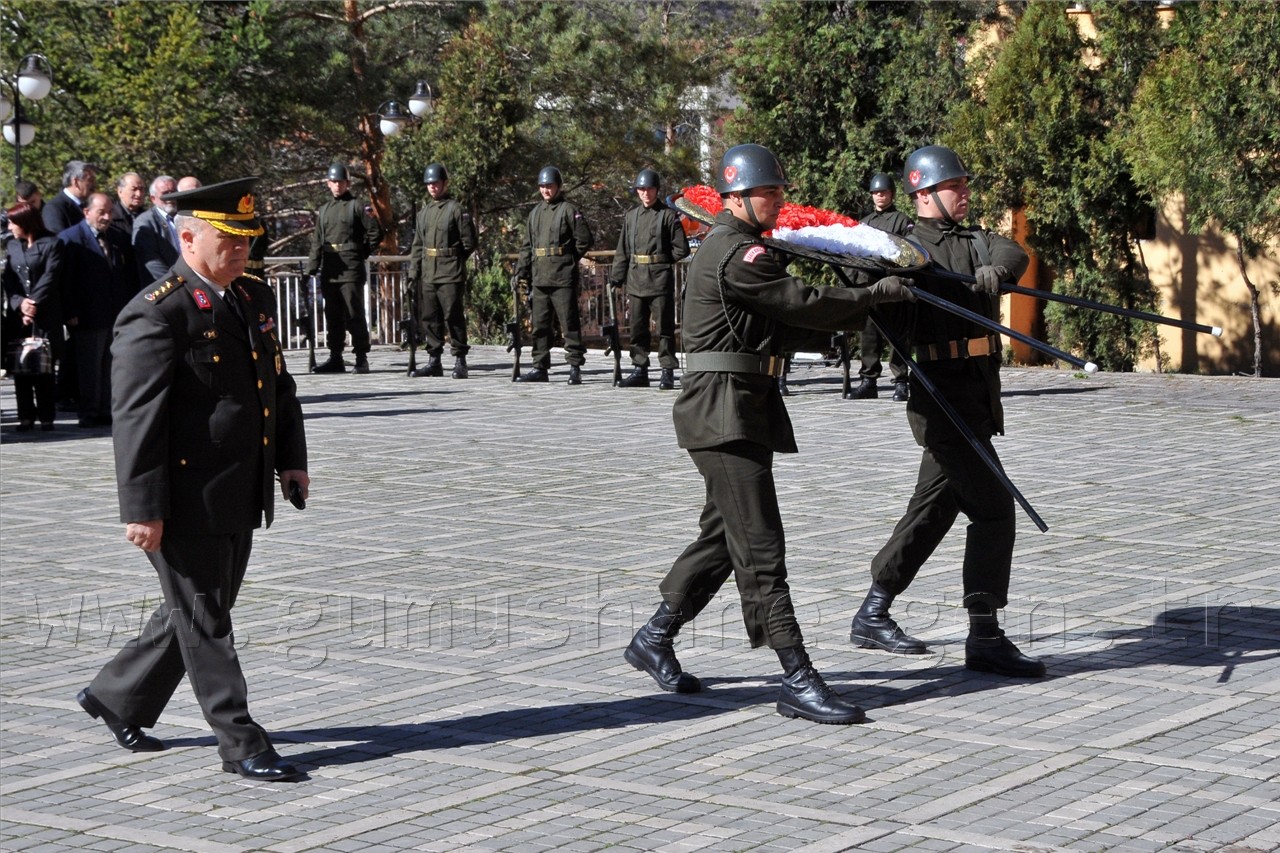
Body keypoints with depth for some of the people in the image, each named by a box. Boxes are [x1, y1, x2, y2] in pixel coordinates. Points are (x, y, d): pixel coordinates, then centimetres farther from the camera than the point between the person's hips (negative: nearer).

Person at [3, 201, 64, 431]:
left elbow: (49, 278, -7)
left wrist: (34, 303, -15)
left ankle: (46, 416, 3)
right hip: (17, 316, 4)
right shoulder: (12, 246, 15)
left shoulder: (50, 244, 0)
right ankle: (26, 416, 6)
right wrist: (20, 303, -9)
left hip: (44, 315, -4)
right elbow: (9, 279, 7)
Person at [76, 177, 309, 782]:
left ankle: (117, 698, 35)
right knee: (204, 621, 1)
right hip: (187, 500, -9)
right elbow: (137, 416, -18)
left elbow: (279, 385, 23)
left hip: (240, 498, 9)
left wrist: (291, 458, 13)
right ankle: (241, 745, 7)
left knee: (201, 612, 18)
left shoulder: (255, 299, 11)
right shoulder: (156, 314, -15)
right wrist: (142, 508, -21)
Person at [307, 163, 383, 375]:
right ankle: (335, 358, 12)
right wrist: (312, 268, 7)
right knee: (333, 315, 8)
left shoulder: (356, 206, 0)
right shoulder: (324, 210, 16)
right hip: (329, 270, 6)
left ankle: (361, 357, -1)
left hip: (351, 269, -6)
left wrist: (363, 253, 0)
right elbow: (317, 241, 15)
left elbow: (375, 231, -2)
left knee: (354, 314, -5)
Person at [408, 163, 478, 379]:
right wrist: (413, 272, 9)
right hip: (427, 275, 6)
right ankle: (434, 360, 14)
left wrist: (453, 260, 2)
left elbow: (469, 242, -3)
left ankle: (460, 361, 0)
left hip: (450, 275, -6)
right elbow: (417, 245, 17)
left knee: (453, 317, -5)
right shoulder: (423, 213, 15)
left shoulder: (456, 210, -3)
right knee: (429, 318, 7)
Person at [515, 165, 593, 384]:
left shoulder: (568, 210, -3)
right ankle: (540, 367, 14)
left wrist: (568, 259, -1)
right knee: (539, 325, 8)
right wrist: (521, 272, 13)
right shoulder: (535, 212, 16)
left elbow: (584, 239, -4)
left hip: (563, 278, -6)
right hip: (539, 278, 6)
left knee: (570, 323, -4)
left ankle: (575, 366, 0)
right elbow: (527, 245, 19)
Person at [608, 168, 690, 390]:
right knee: (638, 328, 9)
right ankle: (639, 370, 16)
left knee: (665, 328, -1)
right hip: (636, 280, 5)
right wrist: (616, 277, 9)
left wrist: (661, 261, 0)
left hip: (660, 280, -5)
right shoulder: (631, 215, 11)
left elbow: (681, 249, -2)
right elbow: (623, 250, 14)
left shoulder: (667, 215, -3)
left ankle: (667, 372, 3)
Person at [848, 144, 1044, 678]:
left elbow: (1014, 254, -4)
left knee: (934, 509, 14)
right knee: (993, 510, -12)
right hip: (943, 394, -8)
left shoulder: (977, 242, 15)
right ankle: (984, 638, -7)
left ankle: (873, 615, 25)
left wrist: (996, 269, -25)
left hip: (978, 395, 8)